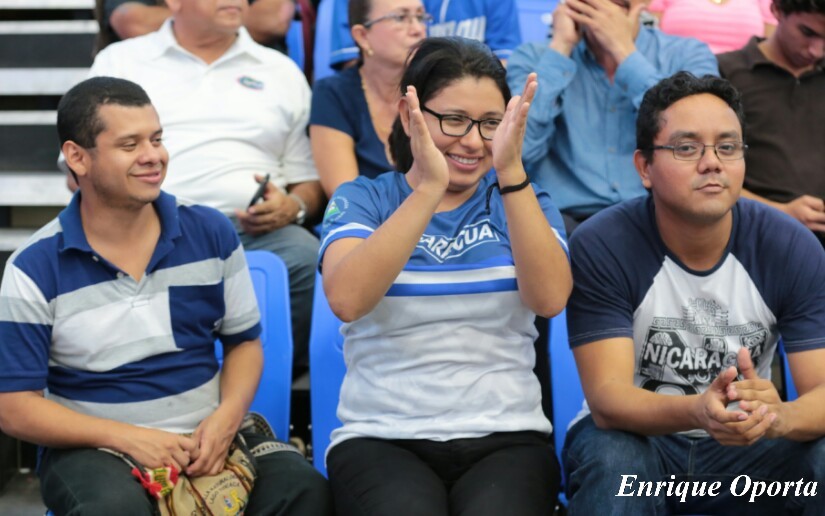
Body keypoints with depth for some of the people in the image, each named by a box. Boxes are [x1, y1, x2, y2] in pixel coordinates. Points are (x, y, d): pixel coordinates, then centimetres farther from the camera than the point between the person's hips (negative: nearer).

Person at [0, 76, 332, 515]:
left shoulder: (212, 234, 2)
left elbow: (244, 341, 12)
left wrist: (227, 417, -10)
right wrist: (126, 437, -18)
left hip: (206, 436, 2)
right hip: (94, 448, -2)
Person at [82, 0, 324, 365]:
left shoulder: (281, 71, 22)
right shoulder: (119, 61, 19)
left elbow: (311, 178, 20)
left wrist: (294, 206, -4)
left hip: (255, 233, 1)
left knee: (307, 258, -32)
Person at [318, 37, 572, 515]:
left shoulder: (523, 201, 11)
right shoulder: (362, 199, 6)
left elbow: (549, 298, -10)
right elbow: (347, 300, -15)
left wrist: (512, 173, -18)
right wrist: (428, 188, -21)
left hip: (506, 439, 1)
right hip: (382, 439, -1)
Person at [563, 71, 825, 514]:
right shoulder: (600, 247, -16)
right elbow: (608, 397, -23)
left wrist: (779, 416, -41)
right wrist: (695, 412, -45)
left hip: (745, 448, 2)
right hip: (637, 437, -2)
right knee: (611, 460, -36)